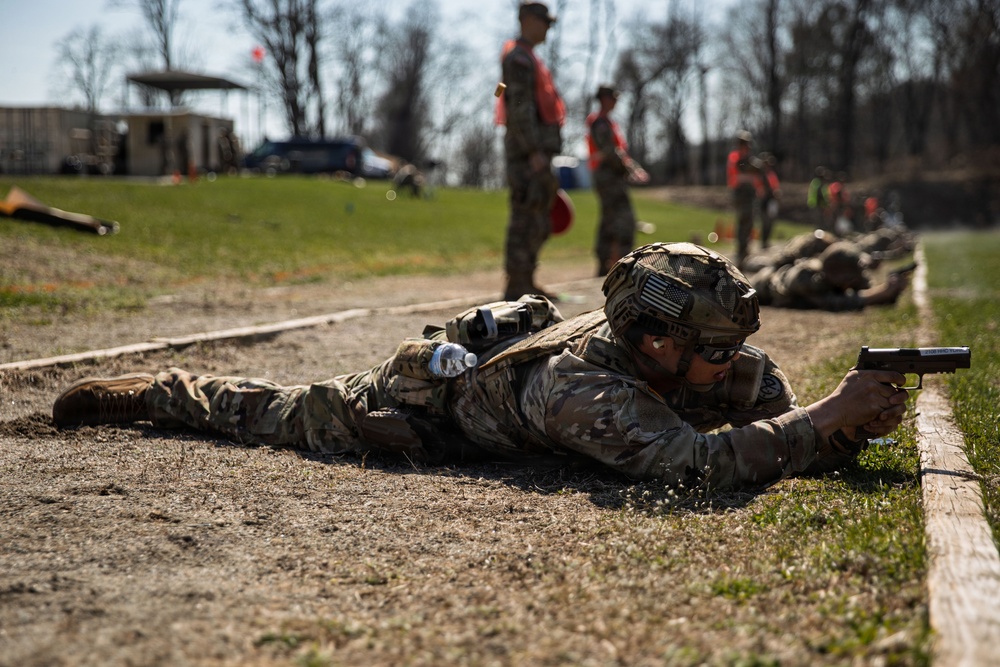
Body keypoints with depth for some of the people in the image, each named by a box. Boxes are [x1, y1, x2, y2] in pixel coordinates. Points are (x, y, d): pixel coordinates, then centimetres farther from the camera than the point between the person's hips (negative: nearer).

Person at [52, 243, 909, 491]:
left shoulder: (735, 366, -22)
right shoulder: (590, 389, -45)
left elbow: (779, 418, -8)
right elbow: (689, 462, -56)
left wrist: (855, 426, -30)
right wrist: (830, 415, -53)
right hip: (435, 389, -6)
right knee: (282, 414, 15)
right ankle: (150, 391, 38)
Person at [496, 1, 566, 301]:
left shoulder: (529, 60, 24)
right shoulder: (518, 58, -9)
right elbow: (519, 107, -19)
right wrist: (535, 152, -24)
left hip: (535, 153, 10)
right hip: (528, 151, -10)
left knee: (537, 222, 11)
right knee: (526, 217, -11)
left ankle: (526, 282, 14)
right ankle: (516, 285, -10)